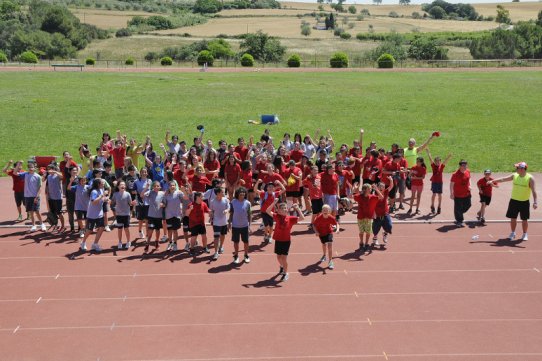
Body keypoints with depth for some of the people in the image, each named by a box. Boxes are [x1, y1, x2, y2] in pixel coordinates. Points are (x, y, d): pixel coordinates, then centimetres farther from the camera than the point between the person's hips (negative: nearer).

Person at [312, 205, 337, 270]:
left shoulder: (331, 218, -24)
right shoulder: (319, 218, -26)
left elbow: (336, 224, -7)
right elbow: (314, 225, -13)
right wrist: (316, 231, -26)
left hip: (329, 232, -1)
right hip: (321, 233, 1)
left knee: (330, 245, -17)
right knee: (324, 244, 21)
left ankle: (330, 262, -11)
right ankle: (324, 255, 54)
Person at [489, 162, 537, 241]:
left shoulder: (530, 178, -14)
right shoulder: (514, 176, -2)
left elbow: (534, 190, -18)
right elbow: (503, 179, 6)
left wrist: (535, 202, -25)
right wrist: (493, 181, 3)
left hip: (524, 202, -3)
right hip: (514, 201, 3)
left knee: (524, 219, 6)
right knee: (513, 218, 7)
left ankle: (525, 234, 21)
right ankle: (513, 233, 23)